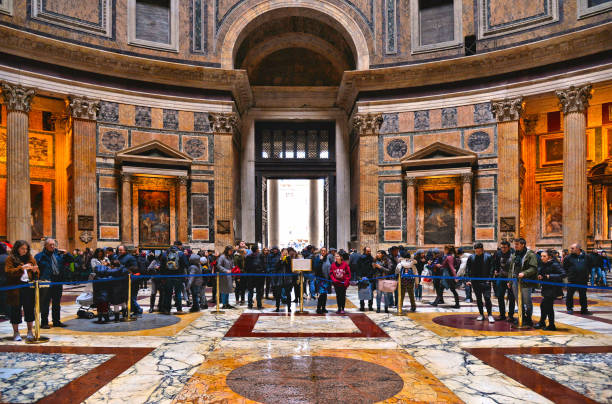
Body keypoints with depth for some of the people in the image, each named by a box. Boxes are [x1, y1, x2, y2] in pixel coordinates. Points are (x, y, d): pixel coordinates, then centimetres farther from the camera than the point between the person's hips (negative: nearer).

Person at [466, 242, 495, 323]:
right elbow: (467, 269, 6)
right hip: (475, 282, 3)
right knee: (478, 299, 11)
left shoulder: (488, 257, -1)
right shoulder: (471, 258, 4)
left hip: (485, 282, -3)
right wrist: (468, 280, -3)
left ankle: (490, 315, 0)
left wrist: (489, 280, -10)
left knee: (487, 298, -9)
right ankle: (481, 315, 21)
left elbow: (491, 269, -1)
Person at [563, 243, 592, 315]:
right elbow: (564, 267, 8)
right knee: (569, 294, 3)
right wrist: (568, 274, 2)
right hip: (572, 280, -1)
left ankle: (584, 309, 20)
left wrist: (587, 274, 9)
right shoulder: (568, 257, -2)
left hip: (583, 280, 1)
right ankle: (569, 308, 15)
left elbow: (589, 266, 16)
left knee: (583, 295, 11)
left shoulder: (585, 257, 3)